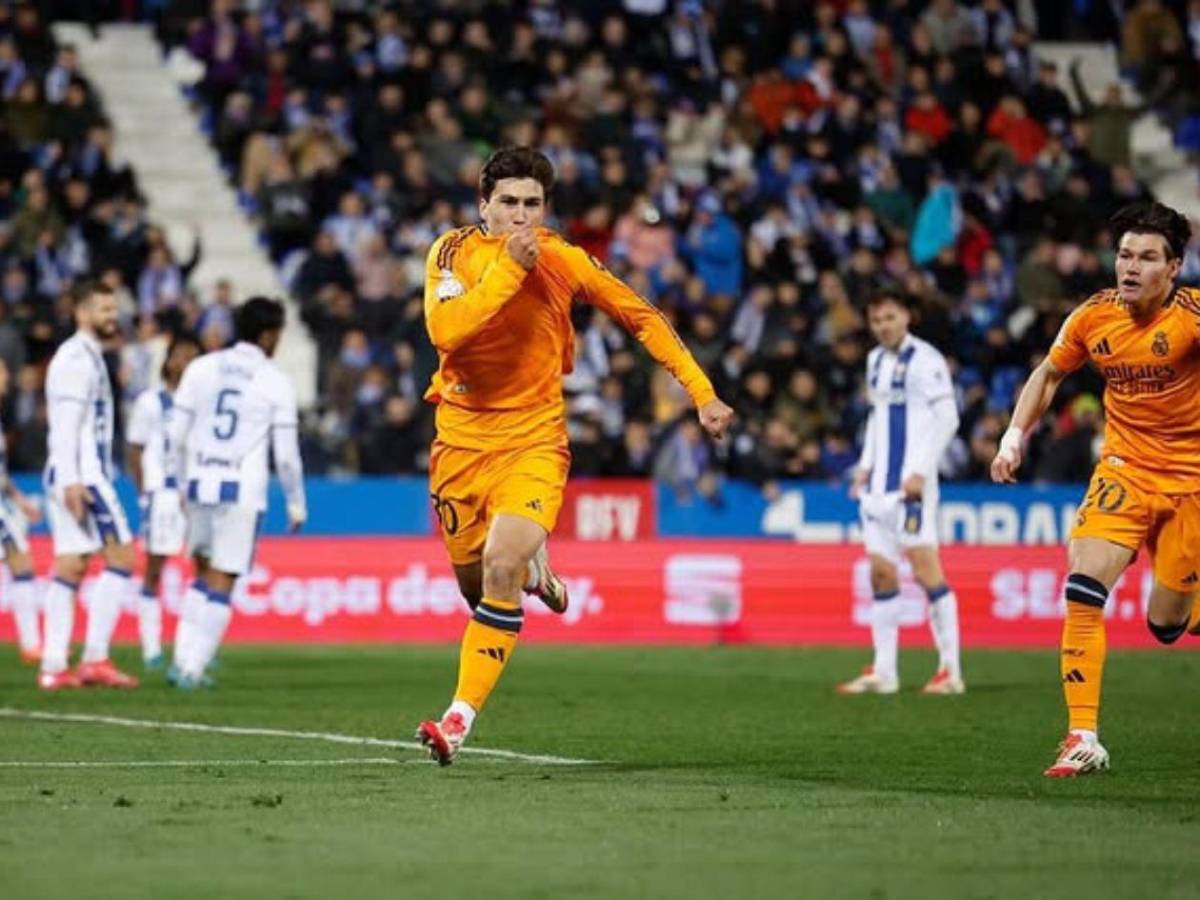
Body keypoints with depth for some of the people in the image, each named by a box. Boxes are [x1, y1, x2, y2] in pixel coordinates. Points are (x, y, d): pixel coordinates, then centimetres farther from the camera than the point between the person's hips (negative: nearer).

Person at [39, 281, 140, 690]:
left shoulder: (87, 356, 21)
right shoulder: (77, 357, -10)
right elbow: (66, 425, -18)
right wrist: (72, 480, -24)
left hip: (73, 476, 10)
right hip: (81, 474, -10)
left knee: (70, 565, 6)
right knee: (122, 557, -9)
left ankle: (53, 667, 2)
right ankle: (95, 658, -13)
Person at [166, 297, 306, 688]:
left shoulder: (201, 369, 7)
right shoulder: (276, 383, -2)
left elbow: (176, 435, 8)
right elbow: (286, 453, -2)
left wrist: (181, 481, 21)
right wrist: (296, 502, 10)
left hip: (200, 484, 4)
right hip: (243, 490, -4)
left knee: (204, 574, 20)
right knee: (222, 583, 2)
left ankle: (184, 659, 12)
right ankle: (192, 668, -2)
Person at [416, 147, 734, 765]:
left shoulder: (565, 261, -5)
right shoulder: (454, 252, -6)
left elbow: (643, 318, 7)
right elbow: (444, 329, -24)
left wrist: (702, 393, 2)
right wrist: (509, 268, -28)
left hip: (533, 437, -2)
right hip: (461, 436, 2)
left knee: (501, 567, -23)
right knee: (475, 583, 9)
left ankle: (461, 717, -18)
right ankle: (535, 575, 47)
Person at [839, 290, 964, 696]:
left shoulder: (924, 360, -7)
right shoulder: (876, 360, 17)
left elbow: (947, 419, -12)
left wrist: (921, 471, -17)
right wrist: (865, 466, 16)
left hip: (912, 482, -8)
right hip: (880, 482, 8)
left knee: (925, 567, -10)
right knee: (881, 572, 5)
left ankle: (950, 670, -7)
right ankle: (883, 671, 9)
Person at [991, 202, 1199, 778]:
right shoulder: (1094, 315, -3)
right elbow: (1048, 374, 14)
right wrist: (1015, 437, 6)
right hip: (1124, 469, 3)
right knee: (1083, 590, -18)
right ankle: (1083, 739, -16)